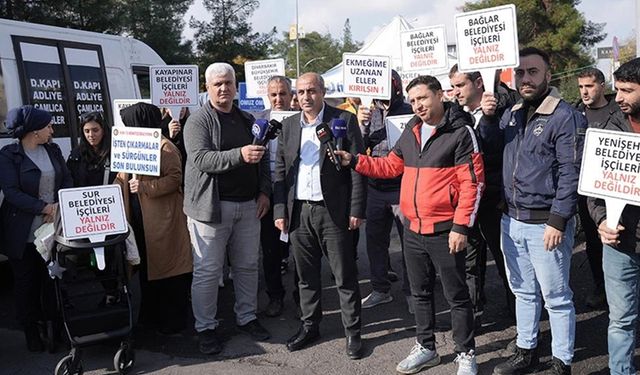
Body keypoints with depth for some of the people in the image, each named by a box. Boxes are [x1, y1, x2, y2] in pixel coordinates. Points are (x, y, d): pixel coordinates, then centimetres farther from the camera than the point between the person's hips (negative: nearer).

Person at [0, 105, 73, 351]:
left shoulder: (53, 150, 7)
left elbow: (67, 181, 5)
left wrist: (60, 206, -13)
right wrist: (45, 208, -23)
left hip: (53, 227, 4)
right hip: (23, 232, -3)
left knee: (52, 279, 7)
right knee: (26, 282, 9)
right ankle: (31, 331, 23)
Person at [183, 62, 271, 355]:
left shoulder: (247, 120, 15)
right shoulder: (199, 121, -4)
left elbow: (263, 159, 19)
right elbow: (201, 159, -19)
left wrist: (264, 191, 6)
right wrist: (239, 155, -31)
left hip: (248, 205, 6)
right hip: (211, 207, -5)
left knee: (248, 266, 13)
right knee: (208, 271, 1)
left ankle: (246, 317, 29)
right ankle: (205, 327, 15)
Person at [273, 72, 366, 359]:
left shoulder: (344, 120, -3)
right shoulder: (289, 125, 10)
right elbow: (280, 171, 10)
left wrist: (356, 210, -10)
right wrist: (280, 211, 3)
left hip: (333, 211, -4)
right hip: (298, 211, 4)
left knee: (345, 276, 4)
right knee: (306, 275, 14)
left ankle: (353, 332, 18)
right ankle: (309, 325, 29)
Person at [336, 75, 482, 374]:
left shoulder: (460, 131, -10)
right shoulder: (410, 131, 10)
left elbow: (472, 182, -13)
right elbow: (390, 166, 17)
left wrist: (461, 226, -17)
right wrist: (354, 161, 5)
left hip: (445, 230, -6)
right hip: (413, 229, 7)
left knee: (456, 296, 6)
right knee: (420, 293, 18)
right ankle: (425, 348, 34)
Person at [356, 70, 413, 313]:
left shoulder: (409, 112, -7)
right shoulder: (370, 114, 8)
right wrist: (361, 126, -11)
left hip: (402, 187, -5)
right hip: (376, 188, 5)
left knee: (409, 241, 5)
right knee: (374, 240, 13)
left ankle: (411, 292, 20)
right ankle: (380, 290, 28)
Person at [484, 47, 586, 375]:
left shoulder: (566, 117, -11)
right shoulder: (511, 114, 11)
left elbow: (570, 174, -15)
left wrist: (558, 221, -19)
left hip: (546, 223, -6)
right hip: (511, 220, 7)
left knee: (556, 297, 5)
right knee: (523, 291, 18)